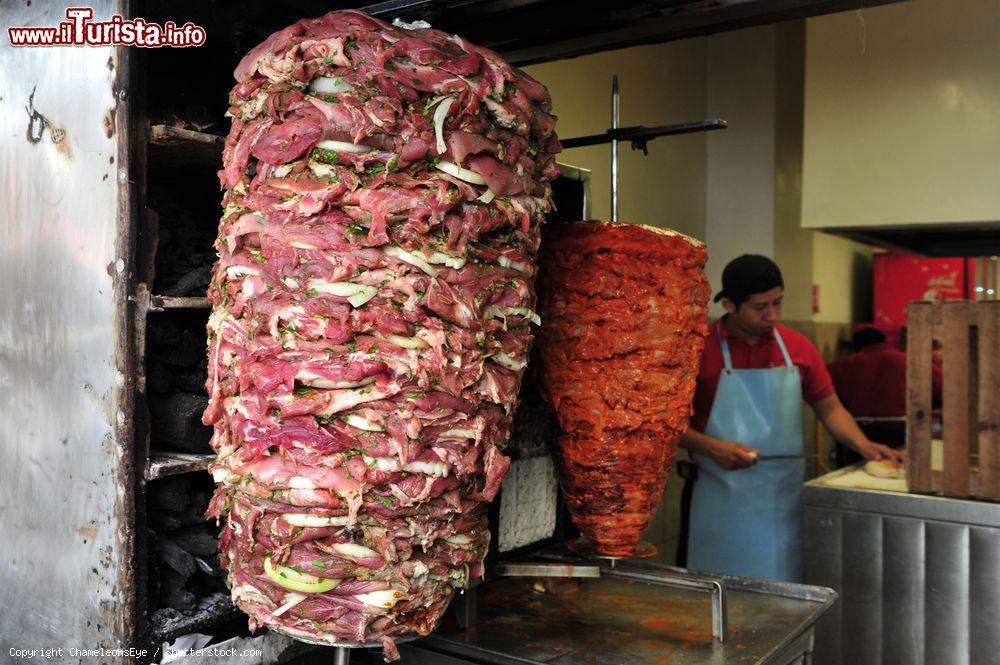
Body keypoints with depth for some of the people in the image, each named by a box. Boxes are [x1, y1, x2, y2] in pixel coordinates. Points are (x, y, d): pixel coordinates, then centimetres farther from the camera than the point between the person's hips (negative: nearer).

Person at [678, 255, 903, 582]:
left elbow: (829, 408, 14)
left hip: (787, 497, 4)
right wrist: (712, 448, -18)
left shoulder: (797, 346, 6)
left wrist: (863, 445, -1)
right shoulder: (700, 348, -7)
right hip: (724, 502, -3)